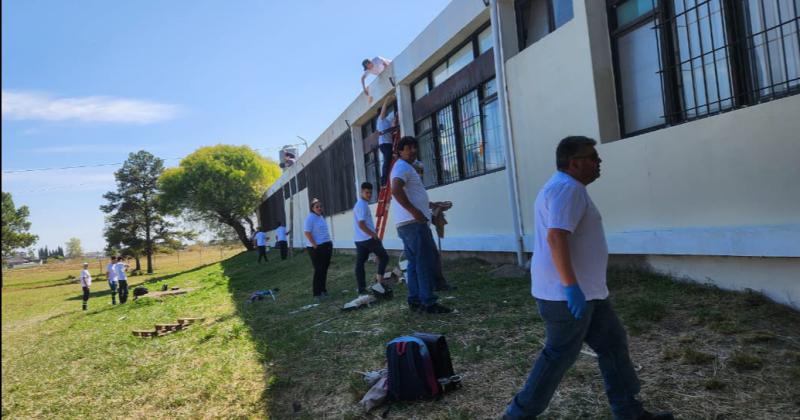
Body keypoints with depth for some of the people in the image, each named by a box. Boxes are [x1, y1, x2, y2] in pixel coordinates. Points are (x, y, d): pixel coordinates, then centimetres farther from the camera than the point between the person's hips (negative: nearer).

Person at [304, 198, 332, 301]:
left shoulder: (321, 217, 14)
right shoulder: (310, 218, -12)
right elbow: (307, 233, -18)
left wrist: (329, 243, 12)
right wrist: (315, 246, -19)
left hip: (327, 246, 8)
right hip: (317, 248, -8)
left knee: (324, 269, 12)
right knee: (318, 270, -6)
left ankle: (322, 289, 23)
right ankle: (317, 293, 0)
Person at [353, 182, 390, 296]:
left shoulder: (361, 204, 18)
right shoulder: (362, 205, -14)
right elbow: (361, 224, -21)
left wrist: (373, 232, 23)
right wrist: (374, 235, -17)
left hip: (359, 239, 10)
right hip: (368, 238, -10)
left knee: (359, 263, 5)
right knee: (384, 256, 3)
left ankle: (361, 289, 8)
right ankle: (380, 280, -1)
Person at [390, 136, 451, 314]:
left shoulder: (407, 168, 25)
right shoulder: (402, 167, -9)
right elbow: (396, 190, -27)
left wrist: (430, 205, 31)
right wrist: (414, 211, -27)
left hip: (410, 223, 11)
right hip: (413, 222, -11)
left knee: (415, 263, 11)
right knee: (426, 261, -11)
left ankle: (415, 300, 14)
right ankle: (428, 302, -10)